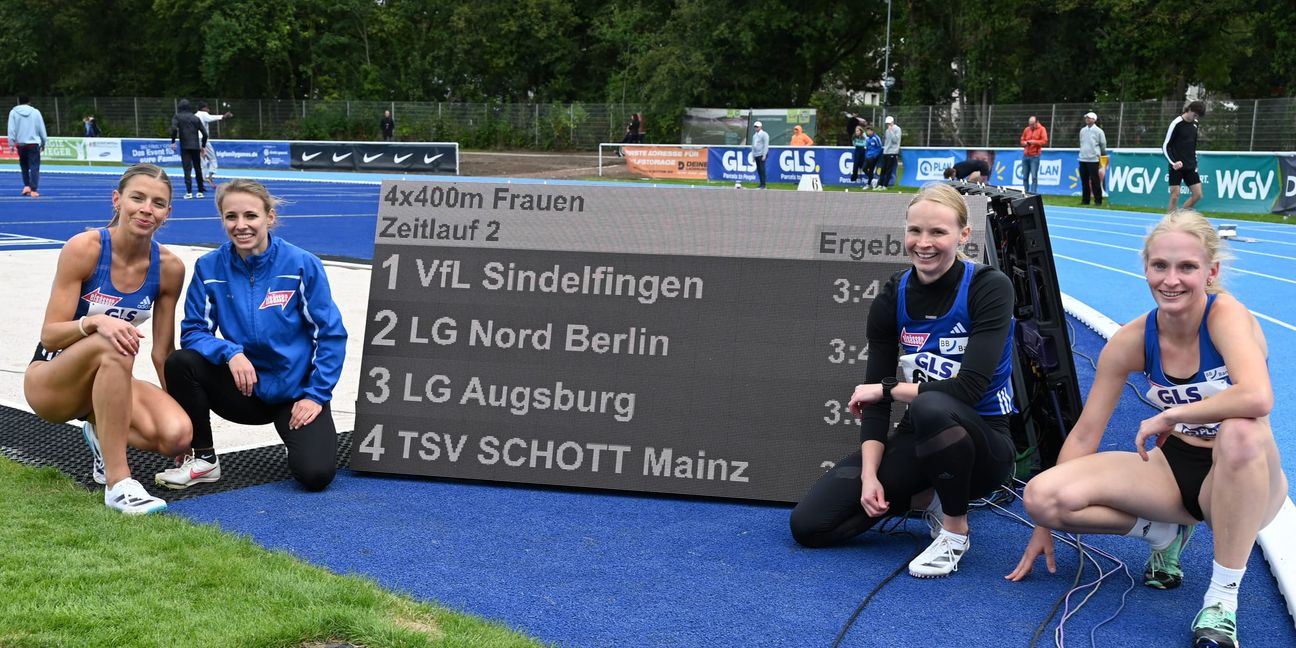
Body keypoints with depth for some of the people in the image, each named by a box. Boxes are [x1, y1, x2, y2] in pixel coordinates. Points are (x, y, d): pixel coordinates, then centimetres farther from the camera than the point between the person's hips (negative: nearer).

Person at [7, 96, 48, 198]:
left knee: (24, 166, 19)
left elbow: (11, 129, -3)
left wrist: (11, 144, -1)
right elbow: (42, 129, 5)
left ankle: (26, 186, 9)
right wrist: (43, 143, 15)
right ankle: (33, 190, -10)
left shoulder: (13, 112, 2)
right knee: (34, 167, -3)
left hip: (21, 144, 1)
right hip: (34, 143, -1)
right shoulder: (35, 112, 2)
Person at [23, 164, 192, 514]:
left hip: (108, 381, 4)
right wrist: (95, 322, -38)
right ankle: (117, 483, -33)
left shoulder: (168, 267, -8)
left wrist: (178, 407, -1)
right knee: (112, 349, -38)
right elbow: (49, 336, -20)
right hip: (49, 381, -4)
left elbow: (162, 353, 1)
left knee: (176, 434, -26)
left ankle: (103, 433, 9)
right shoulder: (83, 248, -19)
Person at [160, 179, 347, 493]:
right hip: (245, 388, 3)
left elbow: (330, 334, -8)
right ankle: (202, 459, -4)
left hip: (296, 391, -2)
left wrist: (316, 394, -11)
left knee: (315, 475, -23)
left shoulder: (302, 264, -13)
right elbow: (193, 331, -5)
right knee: (180, 363, -24)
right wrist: (230, 352, -24)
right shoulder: (209, 267, -6)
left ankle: (296, 434, 15)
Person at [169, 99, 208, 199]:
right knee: (198, 168, 13)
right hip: (196, 146, 3)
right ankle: (200, 191, 16)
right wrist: (203, 146, 18)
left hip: (185, 147, -3)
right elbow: (204, 133, 8)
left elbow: (174, 128, -15)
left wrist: (173, 142, -7)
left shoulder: (177, 117, 4)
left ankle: (189, 192, -14)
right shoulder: (196, 118, 12)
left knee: (187, 169, -4)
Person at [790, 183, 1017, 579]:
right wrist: (869, 474, -16)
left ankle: (955, 531, -14)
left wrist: (887, 389, -14)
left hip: (983, 441, -5)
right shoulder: (893, 296, -3)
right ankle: (930, 494, 10)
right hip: (918, 441, 5)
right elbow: (873, 399, -4)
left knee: (932, 407, -41)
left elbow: (968, 389, -25)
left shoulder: (989, 288, -15)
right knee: (808, 524, -10)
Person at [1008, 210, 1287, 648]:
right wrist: (1047, 521, 1)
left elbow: (1257, 398, -40)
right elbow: (1085, 434, -2)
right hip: (1174, 469, 4)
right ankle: (1165, 534, 8)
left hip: (1241, 479, -4)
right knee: (1042, 494, -18)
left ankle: (1223, 599, -25)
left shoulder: (1226, 314, -20)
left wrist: (1169, 416, -26)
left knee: (1242, 432, -40)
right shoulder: (1133, 340, -8)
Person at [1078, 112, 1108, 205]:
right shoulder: (1083, 130, 11)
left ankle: (1098, 200, 0)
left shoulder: (1098, 131, -5)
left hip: (1093, 160, -5)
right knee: (1084, 181, 8)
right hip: (1083, 159, 5)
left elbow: (1103, 144, 3)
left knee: (1095, 181, -5)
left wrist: (1099, 153, 12)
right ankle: (1085, 200, 15)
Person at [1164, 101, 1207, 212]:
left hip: (1190, 166, 6)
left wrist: (1195, 162, 15)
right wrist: (1173, 162, -21)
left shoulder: (1195, 123, 8)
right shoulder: (1176, 124, -11)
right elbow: (1165, 146, -11)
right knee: (1175, 196, -8)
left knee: (1197, 195, 1)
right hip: (1177, 166, -6)